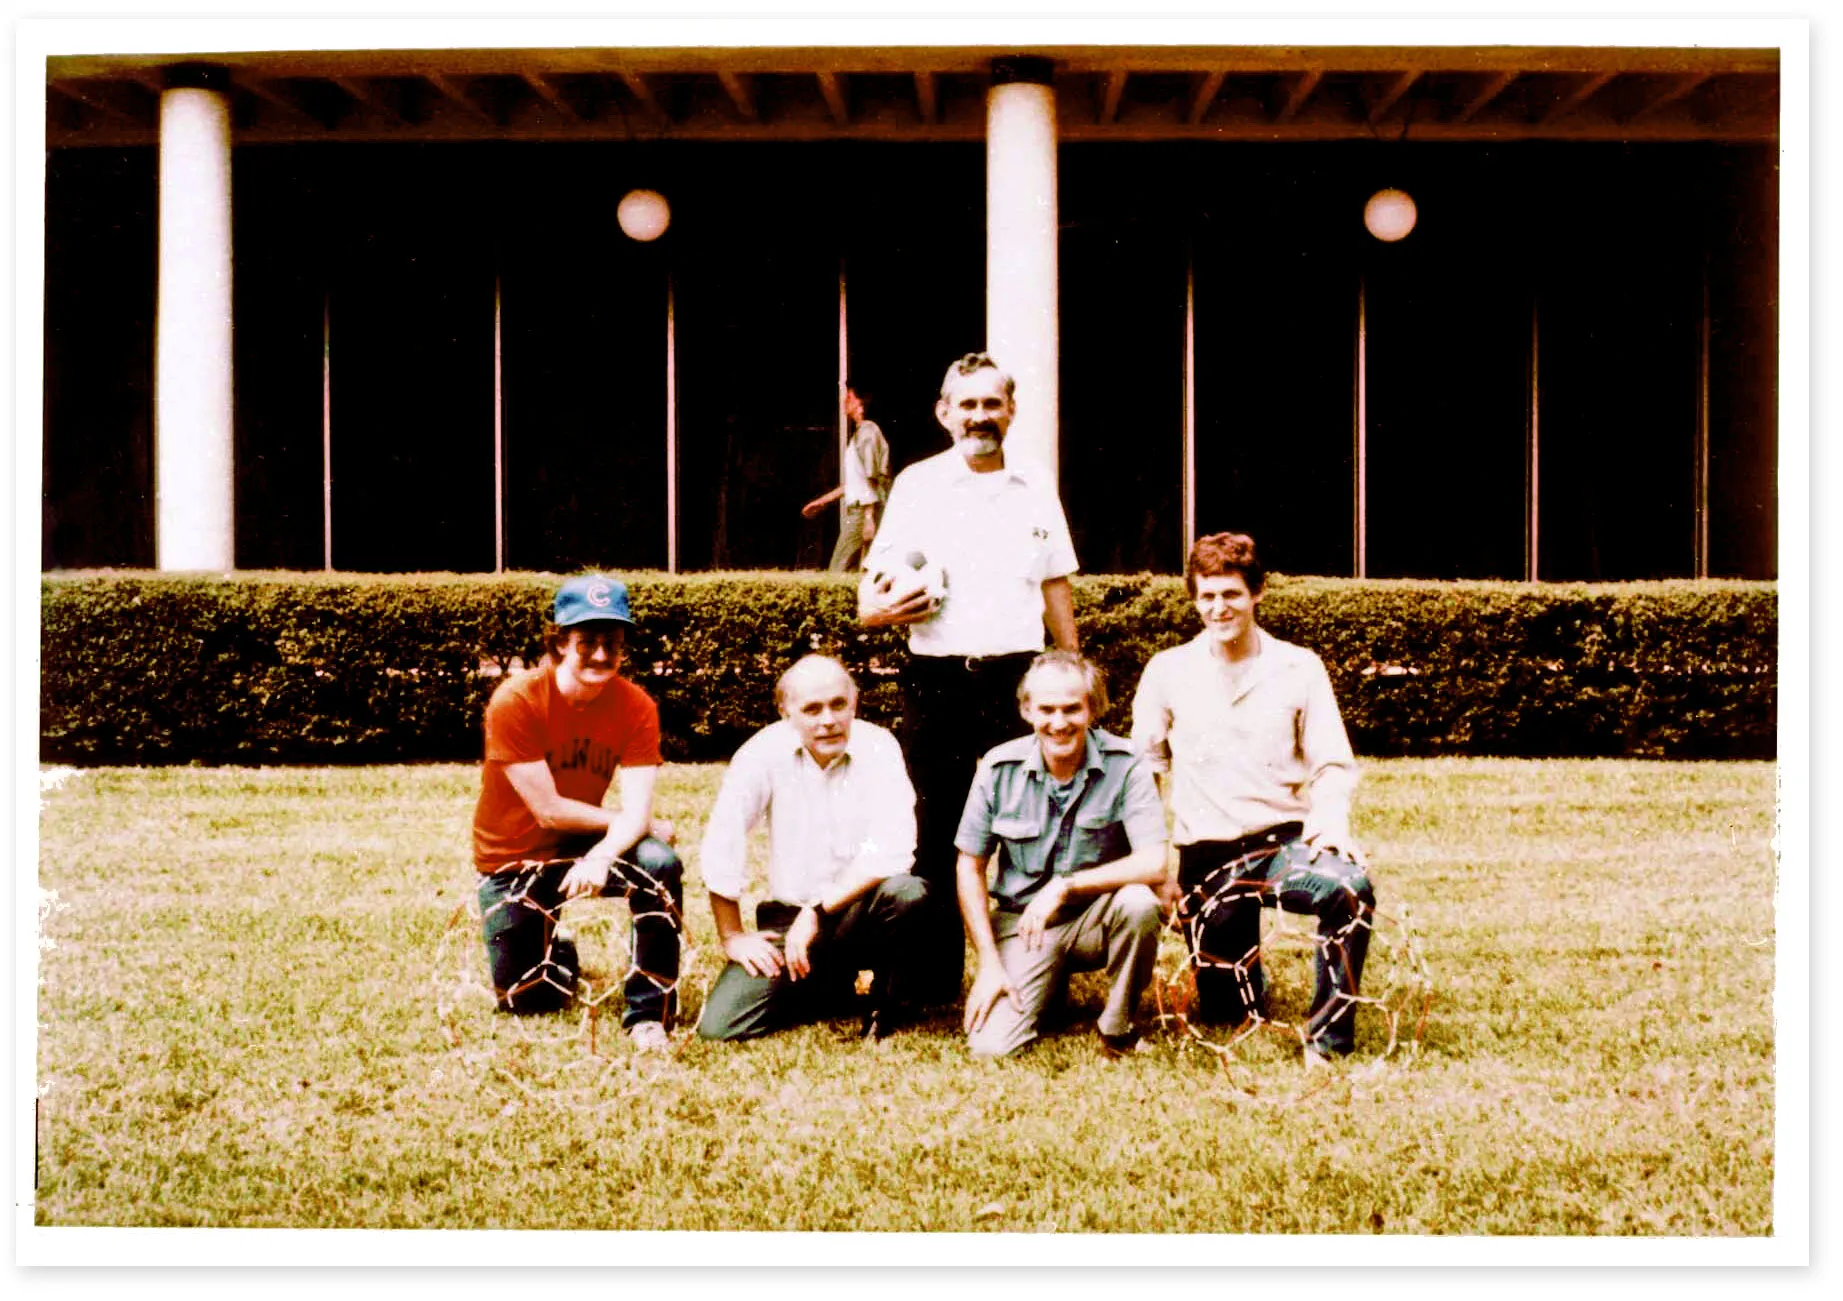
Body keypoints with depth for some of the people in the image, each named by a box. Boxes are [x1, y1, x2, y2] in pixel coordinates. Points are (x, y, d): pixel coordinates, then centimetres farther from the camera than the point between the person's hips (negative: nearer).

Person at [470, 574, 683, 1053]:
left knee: (660, 865, -31)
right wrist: (627, 821, -16)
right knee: (527, 1000, -1)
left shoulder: (636, 707, -13)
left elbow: (637, 809, -21)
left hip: (585, 846, 2)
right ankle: (557, 953, 36)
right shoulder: (515, 701, -23)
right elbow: (549, 810, -22)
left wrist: (602, 857, -41)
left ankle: (648, 1014, -19)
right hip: (514, 859, -1)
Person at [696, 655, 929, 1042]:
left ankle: (885, 1002, -3)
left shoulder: (878, 748, -12)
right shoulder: (765, 751, -9)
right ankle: (827, 989, 17)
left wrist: (818, 911, -25)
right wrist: (732, 936, -3)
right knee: (720, 1025, -14)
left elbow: (891, 853, -22)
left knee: (906, 893, -35)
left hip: (856, 915, -2)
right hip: (787, 917, 2)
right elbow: (720, 849, -5)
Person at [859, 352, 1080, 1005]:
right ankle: (933, 984, 10)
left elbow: (1057, 588, 18)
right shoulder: (917, 485, 5)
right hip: (936, 680, -1)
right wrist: (879, 608, -19)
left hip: (1018, 679, 1)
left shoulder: (1037, 488, 12)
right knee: (935, 834, 2)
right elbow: (872, 587, 4)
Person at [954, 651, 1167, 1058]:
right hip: (1022, 921, 1)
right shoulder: (999, 769, -9)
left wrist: (1064, 887, -29)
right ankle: (1050, 987, 16)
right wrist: (989, 963, -7)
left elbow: (1154, 864, -23)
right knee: (990, 1046, -19)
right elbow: (970, 867, 0)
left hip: (1097, 917, -1)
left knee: (1139, 902, -35)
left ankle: (1118, 1027, -8)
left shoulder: (1124, 764, -14)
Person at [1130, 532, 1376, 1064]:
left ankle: (1327, 1040, -19)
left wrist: (1332, 821, -20)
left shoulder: (1299, 667, 2)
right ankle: (1244, 975, 41)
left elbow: (1334, 764, 2)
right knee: (1226, 1014, 3)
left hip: (1285, 840, -1)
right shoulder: (1167, 671, 4)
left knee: (1350, 888, -35)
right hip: (1206, 855, 1)